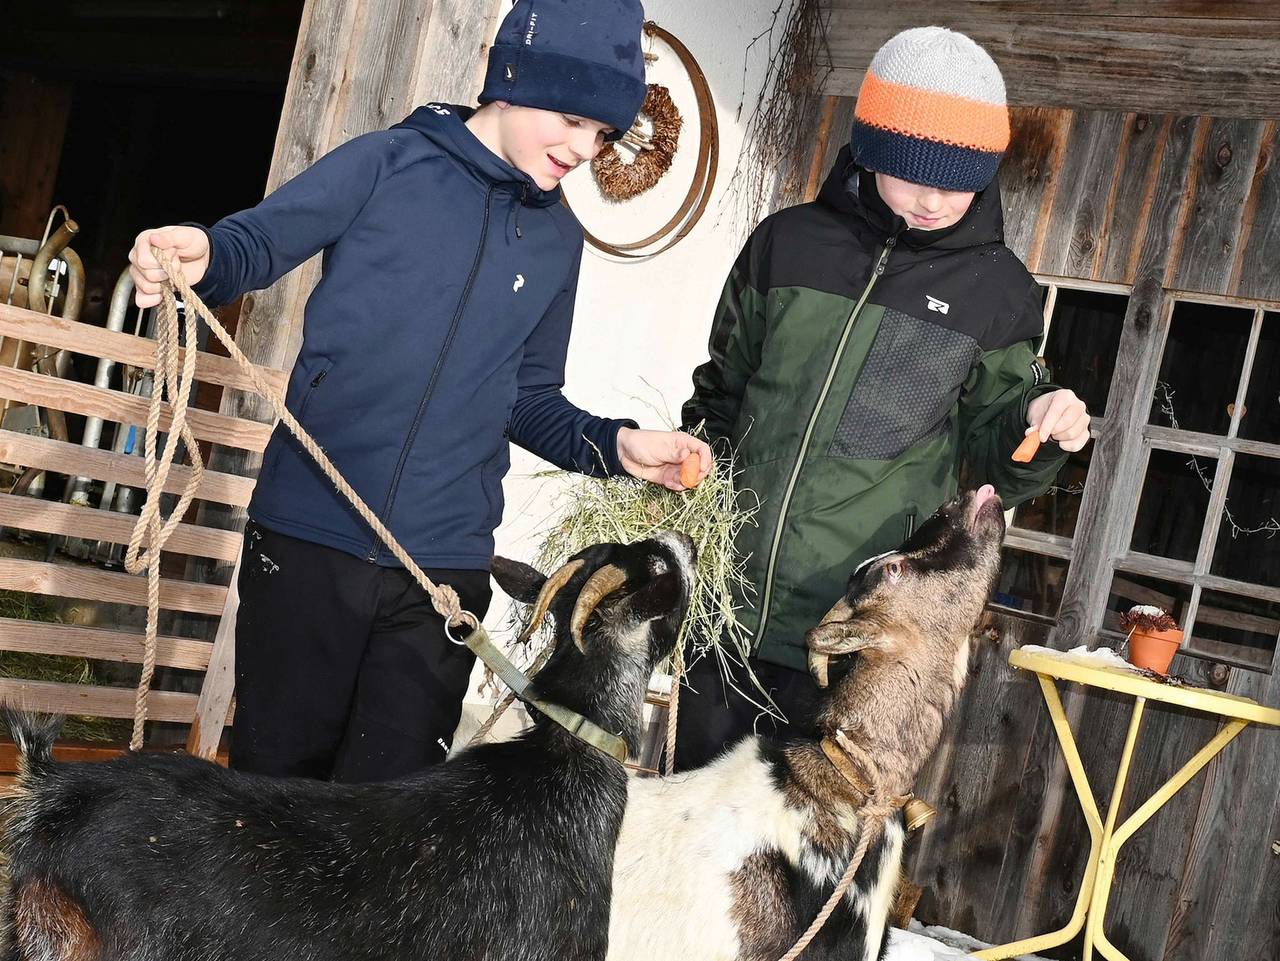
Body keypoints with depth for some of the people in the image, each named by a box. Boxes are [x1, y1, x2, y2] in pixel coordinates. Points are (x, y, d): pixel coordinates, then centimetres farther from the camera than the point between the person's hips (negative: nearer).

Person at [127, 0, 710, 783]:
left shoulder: (558, 239, 12)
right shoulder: (389, 163, -1)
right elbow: (259, 240, -7)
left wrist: (614, 446, -1)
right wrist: (201, 257, -30)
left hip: (445, 568, 3)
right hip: (310, 540, -3)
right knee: (278, 773, 8)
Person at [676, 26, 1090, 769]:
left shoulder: (997, 289, 1)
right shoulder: (790, 242, 2)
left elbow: (993, 455, 9)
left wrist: (1038, 425, -12)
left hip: (853, 615, -1)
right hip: (728, 585, 2)